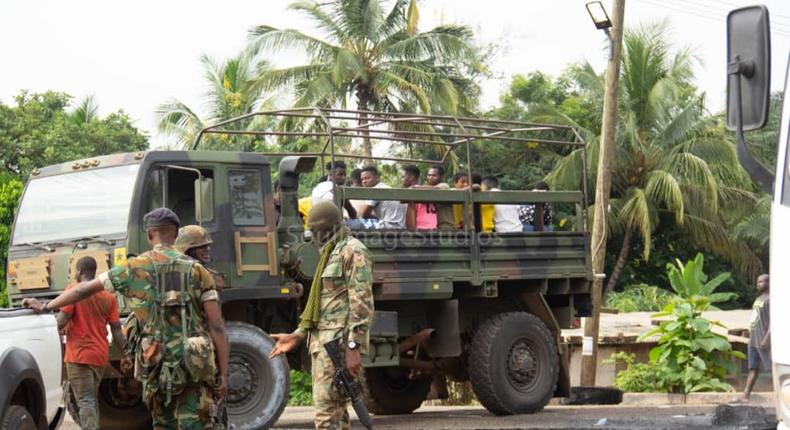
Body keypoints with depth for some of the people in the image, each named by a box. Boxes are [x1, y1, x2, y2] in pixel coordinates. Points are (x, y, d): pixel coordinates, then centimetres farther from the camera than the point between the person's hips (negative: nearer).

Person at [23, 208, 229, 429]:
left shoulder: (136, 267, 3)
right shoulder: (198, 270, 3)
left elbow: (86, 289, 10)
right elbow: (217, 326, -2)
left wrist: (45, 307, 24)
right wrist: (223, 374, 1)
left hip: (159, 365, 1)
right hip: (195, 366, -1)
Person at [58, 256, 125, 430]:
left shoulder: (74, 290, -8)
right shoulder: (109, 297, 7)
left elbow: (61, 322, -13)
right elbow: (117, 330, 4)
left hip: (79, 356, -6)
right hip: (100, 356, 6)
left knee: (85, 401, -9)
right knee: (93, 399, 20)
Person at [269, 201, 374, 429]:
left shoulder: (353, 252, -9)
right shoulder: (331, 254, 22)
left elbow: (362, 305, -17)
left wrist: (353, 347, -23)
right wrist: (298, 335, 21)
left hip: (338, 343, -10)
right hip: (323, 342, 10)